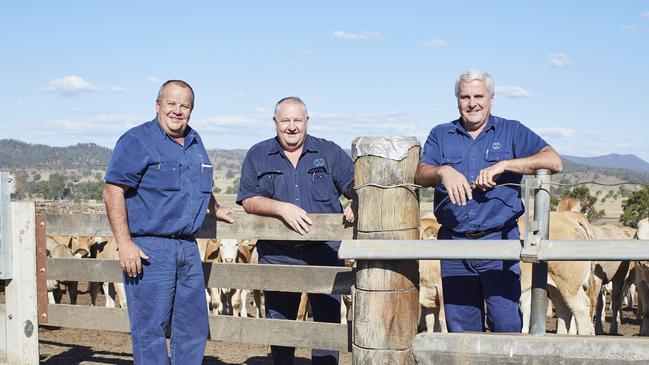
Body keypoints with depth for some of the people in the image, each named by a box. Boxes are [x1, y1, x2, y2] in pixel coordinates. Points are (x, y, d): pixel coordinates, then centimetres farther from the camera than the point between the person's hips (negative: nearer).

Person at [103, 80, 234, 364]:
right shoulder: (136, 141, -7)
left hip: (188, 249, 8)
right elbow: (113, 191, -14)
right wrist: (125, 244, -19)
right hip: (149, 249, -7)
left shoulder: (195, 143, 15)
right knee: (150, 329, -4)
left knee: (193, 327, 13)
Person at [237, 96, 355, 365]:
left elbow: (354, 184, 0)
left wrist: (356, 201, -23)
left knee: (328, 321, 1)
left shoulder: (329, 152, 8)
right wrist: (282, 208, -16)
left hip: (325, 252, 0)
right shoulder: (258, 156, 7)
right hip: (277, 255, 1)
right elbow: (248, 200, -1)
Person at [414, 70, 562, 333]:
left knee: (506, 324, -9)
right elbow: (420, 175, 0)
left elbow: (554, 162, -6)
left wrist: (502, 165, -15)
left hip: (499, 240, -2)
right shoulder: (441, 135, 14)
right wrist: (443, 171, -22)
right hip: (453, 243, 2)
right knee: (461, 328, 7)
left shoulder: (512, 132, 8)